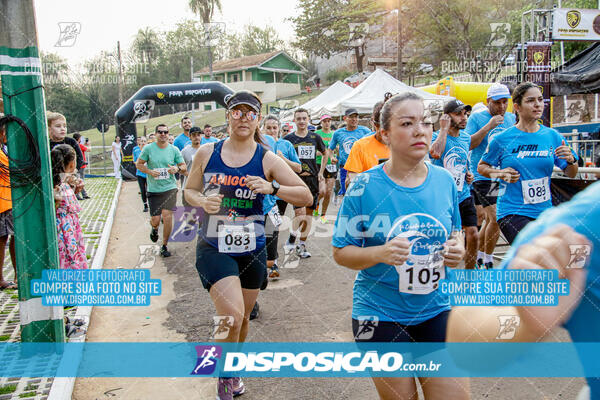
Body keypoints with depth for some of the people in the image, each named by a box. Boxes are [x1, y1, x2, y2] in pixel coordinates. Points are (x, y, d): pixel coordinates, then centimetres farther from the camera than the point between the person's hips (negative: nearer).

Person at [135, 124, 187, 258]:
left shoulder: (174, 150, 2)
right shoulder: (148, 149, -1)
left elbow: (184, 167, 9)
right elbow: (138, 164, 6)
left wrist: (177, 168, -14)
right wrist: (149, 172, -11)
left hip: (170, 188, 0)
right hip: (153, 189, 0)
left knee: (167, 216, -11)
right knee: (155, 220, 0)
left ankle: (164, 246, 7)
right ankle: (155, 229, 40)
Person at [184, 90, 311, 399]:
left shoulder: (267, 160, -4)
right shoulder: (206, 153, -1)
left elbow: (306, 196, -6)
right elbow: (189, 191, 11)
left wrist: (271, 188, -22)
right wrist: (203, 201, -12)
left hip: (252, 250, 2)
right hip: (213, 248, -1)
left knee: (242, 317, 17)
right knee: (232, 315, -19)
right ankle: (224, 375, 10)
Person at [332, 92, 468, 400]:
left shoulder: (445, 181, -1)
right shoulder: (364, 187, -13)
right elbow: (341, 252, -8)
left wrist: (457, 248, -8)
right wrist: (380, 253, -26)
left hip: (437, 311, 3)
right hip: (381, 316, -3)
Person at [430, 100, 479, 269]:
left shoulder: (466, 137, 9)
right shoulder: (437, 136, -10)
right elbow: (435, 153, -34)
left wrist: (468, 173, 7)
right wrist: (444, 129, -23)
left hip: (464, 196, 5)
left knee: (473, 236, -1)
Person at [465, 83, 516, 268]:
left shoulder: (512, 119, 11)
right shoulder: (476, 118, -3)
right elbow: (467, 144, -13)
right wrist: (489, 126, -18)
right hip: (483, 176, -5)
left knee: (490, 218, 11)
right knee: (496, 219, -12)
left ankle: (479, 256, 27)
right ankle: (488, 261, 4)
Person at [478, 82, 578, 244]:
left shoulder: (552, 136, 4)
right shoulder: (502, 139, -4)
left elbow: (571, 174, 11)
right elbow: (481, 167, 7)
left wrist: (571, 159, -10)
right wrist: (501, 173, -12)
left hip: (545, 212, 5)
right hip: (512, 212, -5)